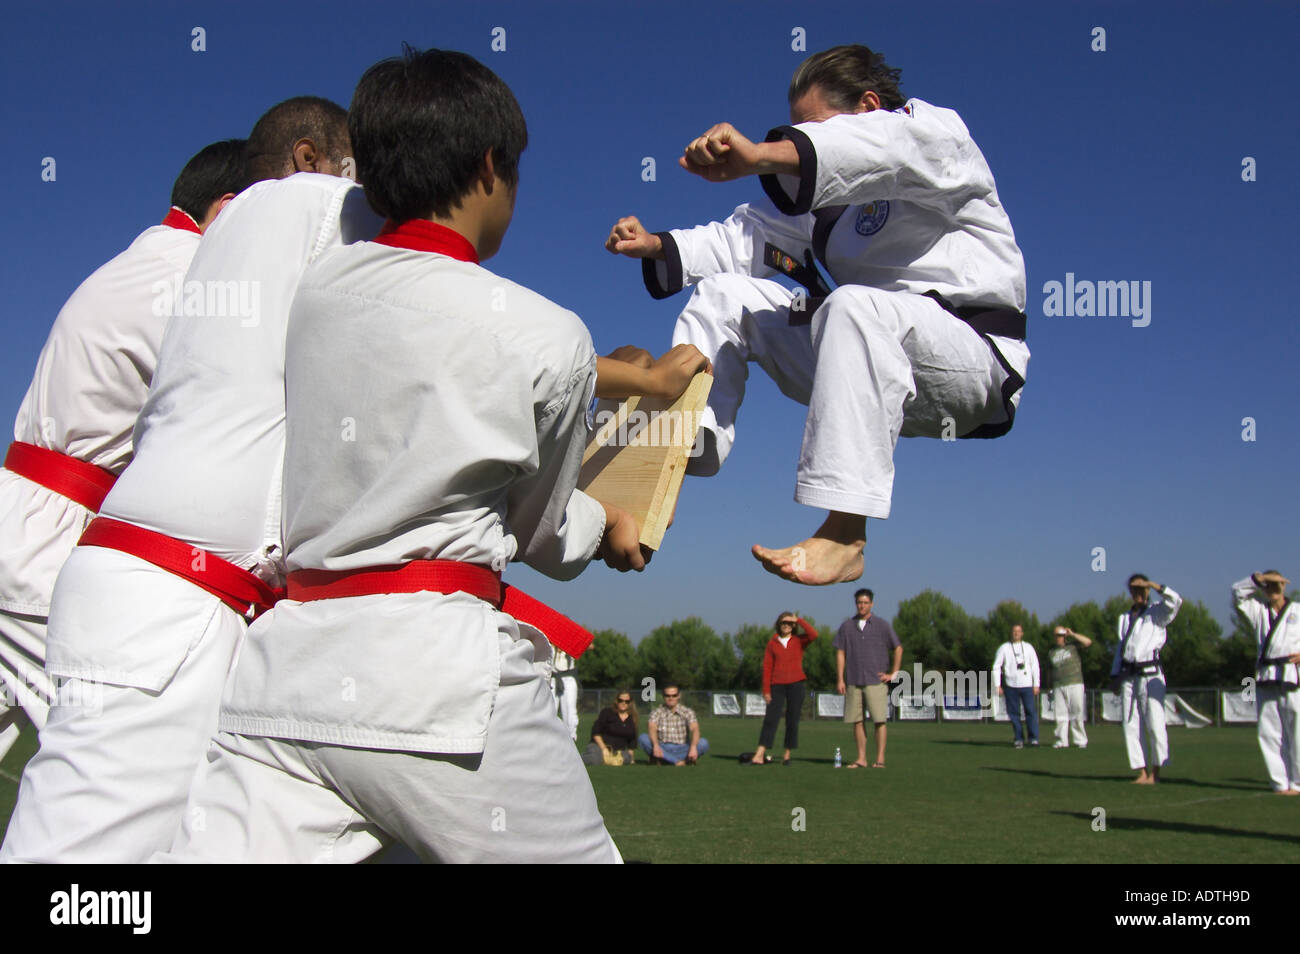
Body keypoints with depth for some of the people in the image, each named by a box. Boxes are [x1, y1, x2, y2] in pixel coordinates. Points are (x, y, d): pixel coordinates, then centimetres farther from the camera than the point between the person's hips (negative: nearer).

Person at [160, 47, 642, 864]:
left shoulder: (314, 289, 10)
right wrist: (607, 523, 34)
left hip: (286, 666, 5)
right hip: (439, 675, -5)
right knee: (579, 851, 11)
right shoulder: (549, 336, -2)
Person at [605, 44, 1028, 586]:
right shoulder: (821, 189, 19)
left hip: (973, 360, -8)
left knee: (856, 306, -40)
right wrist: (657, 246, -3)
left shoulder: (939, 133, -7)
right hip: (868, 349, 8)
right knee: (724, 292, 5)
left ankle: (844, 536, -44)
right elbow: (750, 237, 15)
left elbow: (890, 146, -32)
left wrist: (764, 155, -49)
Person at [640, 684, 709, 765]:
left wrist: (693, 747, -36)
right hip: (663, 750, 0)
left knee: (704, 743, -27)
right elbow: (652, 729, -16)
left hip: (682, 750, 0)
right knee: (643, 738, -27)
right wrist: (656, 745, -37)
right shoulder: (657, 712, 3)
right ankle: (678, 761, -32)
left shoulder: (687, 712, 2)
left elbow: (695, 729, -16)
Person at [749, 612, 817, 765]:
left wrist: (799, 620, -4)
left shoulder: (799, 641, 8)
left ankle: (787, 755, 11)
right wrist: (766, 690, -1)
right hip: (777, 685, 0)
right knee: (770, 718, -8)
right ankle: (759, 755, -14)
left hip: (796, 684, 0)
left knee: (792, 720, 2)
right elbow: (767, 667, 5)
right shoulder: (772, 643, 8)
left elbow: (813, 635, -14)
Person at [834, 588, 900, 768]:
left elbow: (898, 648, 7)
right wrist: (840, 679, 2)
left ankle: (880, 759, -3)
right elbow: (840, 653, 9)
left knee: (880, 719, -7)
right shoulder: (846, 627, 8)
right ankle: (861, 759, 8)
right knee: (857, 721, 3)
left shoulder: (882, 626, 2)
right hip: (853, 682, 2)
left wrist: (893, 674, 2)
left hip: (876, 681, -2)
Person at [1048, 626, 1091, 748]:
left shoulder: (1073, 647, 8)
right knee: (1060, 714, 1)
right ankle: (1061, 741, 6)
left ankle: (1081, 740, 0)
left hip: (1075, 684, -3)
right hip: (1058, 687, 3)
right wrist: (1052, 688, 12)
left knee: (1077, 714, -5)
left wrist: (1072, 634, -6)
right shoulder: (1051, 653, 16)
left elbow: (1088, 642, -7)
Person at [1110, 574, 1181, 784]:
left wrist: (1152, 585, -19)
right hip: (1129, 677, 5)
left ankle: (1155, 772, 0)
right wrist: (1115, 676, 14)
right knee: (1131, 727, 3)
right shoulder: (1124, 618, 18)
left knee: (1154, 723, -9)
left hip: (1150, 674, -5)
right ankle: (1142, 772, 9)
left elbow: (1175, 601, -19)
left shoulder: (1157, 612, 2)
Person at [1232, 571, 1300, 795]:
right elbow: (1238, 591, 9)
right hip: (1266, 677, 3)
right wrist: (1260, 578, 0)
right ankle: (1280, 782, 8)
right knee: (1269, 733, 3)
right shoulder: (1259, 610, 16)